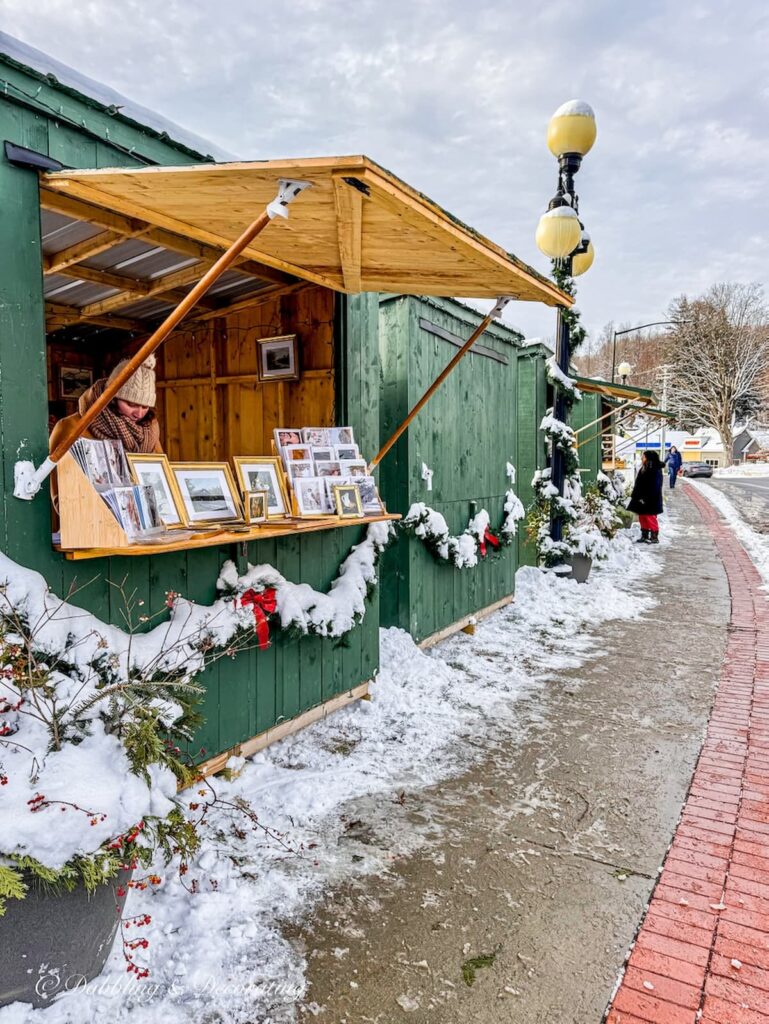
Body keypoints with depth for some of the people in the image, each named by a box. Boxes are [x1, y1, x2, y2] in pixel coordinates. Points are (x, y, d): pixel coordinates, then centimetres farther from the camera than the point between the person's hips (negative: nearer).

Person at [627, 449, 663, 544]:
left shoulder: (655, 471, -16)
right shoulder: (643, 469, 12)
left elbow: (654, 487, -21)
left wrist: (645, 498, -23)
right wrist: (636, 496, 12)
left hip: (650, 501, -9)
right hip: (642, 500, 9)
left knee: (650, 518, -4)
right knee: (642, 518, 13)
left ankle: (654, 537, 4)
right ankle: (644, 536, 21)